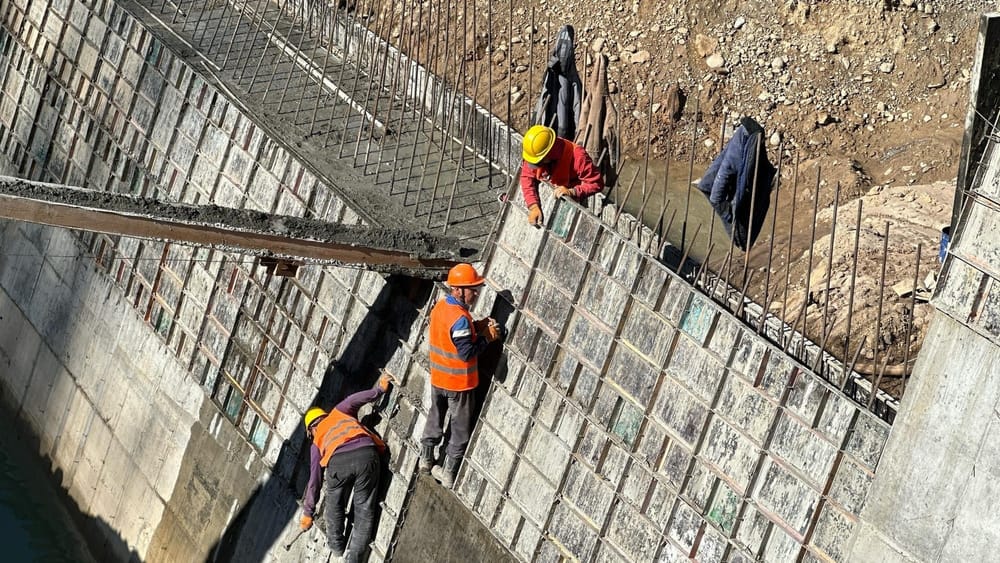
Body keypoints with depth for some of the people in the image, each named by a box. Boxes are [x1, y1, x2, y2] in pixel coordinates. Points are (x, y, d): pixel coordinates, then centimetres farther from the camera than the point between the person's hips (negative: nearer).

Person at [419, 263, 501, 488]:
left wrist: (475, 327, 1)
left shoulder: (440, 306, -2)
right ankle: (448, 473, 14)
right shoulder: (460, 318, -28)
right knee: (460, 428, 8)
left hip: (438, 377, 8)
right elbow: (466, 353, -27)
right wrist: (487, 337, -16)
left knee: (435, 417, 24)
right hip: (459, 383, -8)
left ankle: (426, 460, 37)